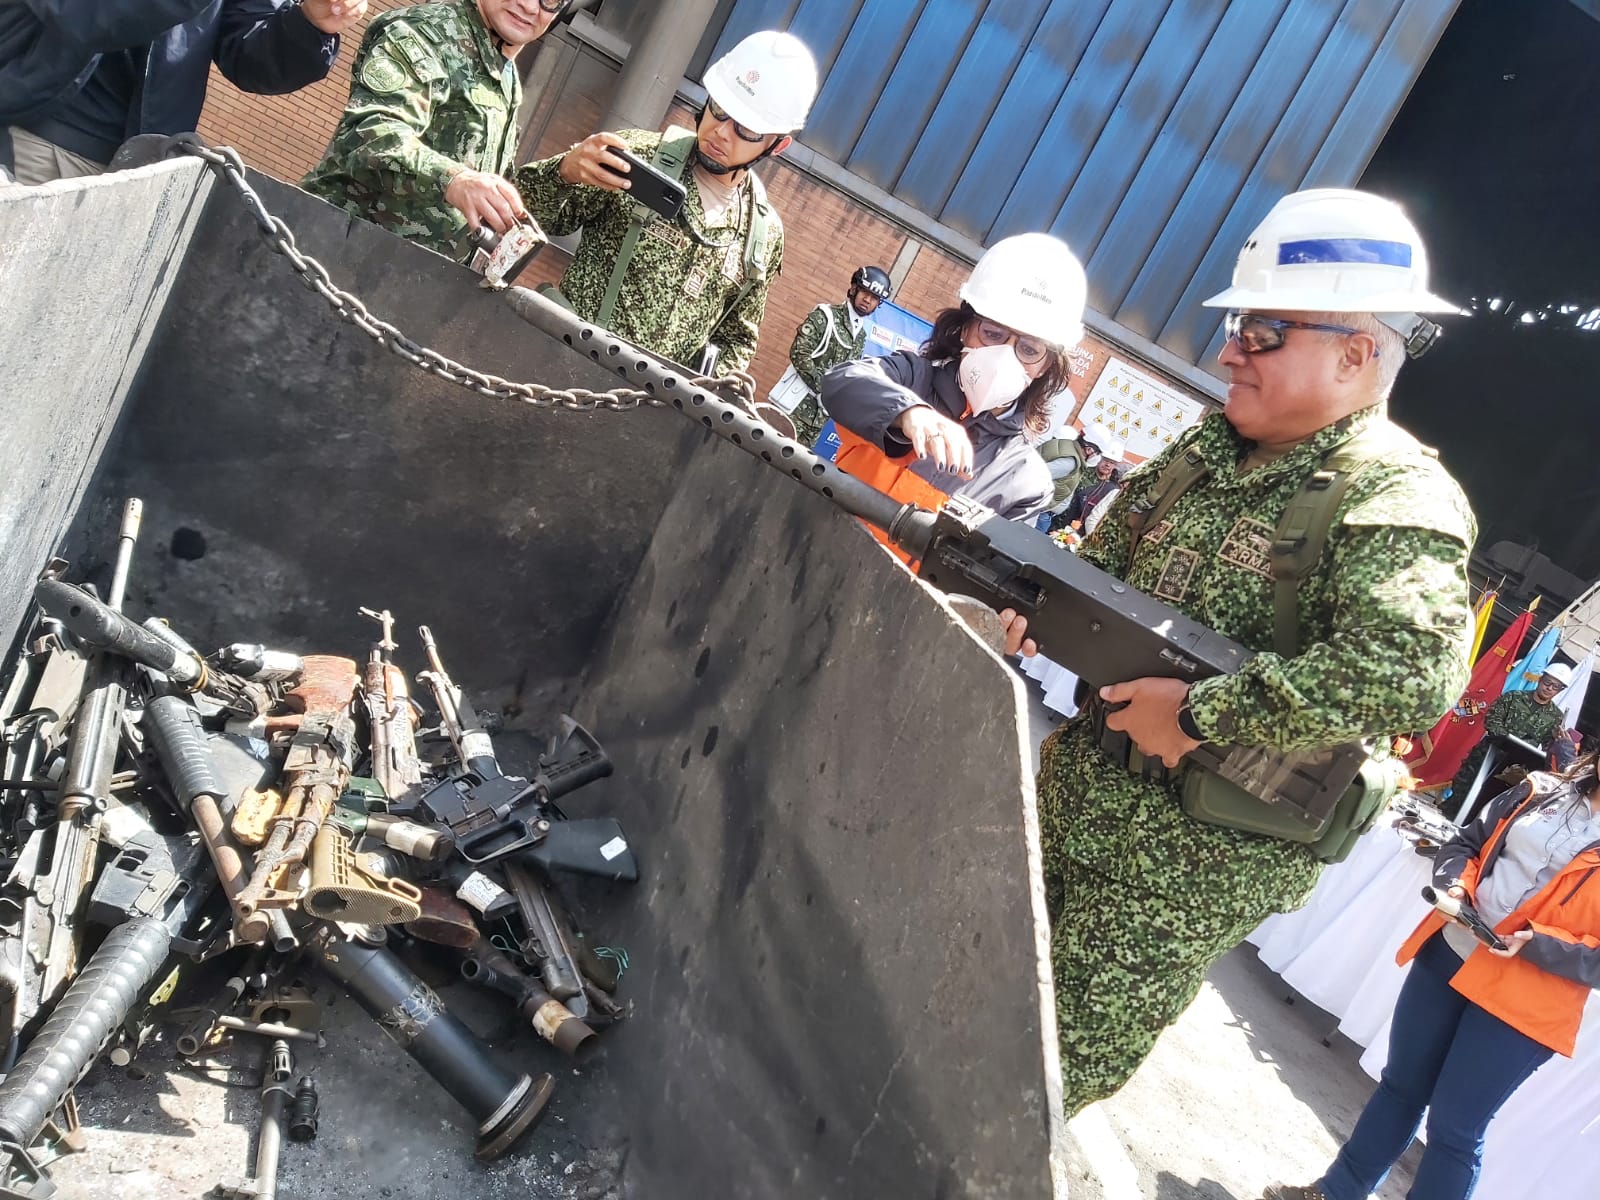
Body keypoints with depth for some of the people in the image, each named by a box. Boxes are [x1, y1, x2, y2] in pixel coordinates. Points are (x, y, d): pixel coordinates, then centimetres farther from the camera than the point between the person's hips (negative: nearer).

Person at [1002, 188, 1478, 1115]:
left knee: (1062, 1068, 6)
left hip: (1193, 861, -7)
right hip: (1077, 787, 7)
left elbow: (1414, 668, -36)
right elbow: (1108, 561, 17)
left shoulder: (1399, 501, -19)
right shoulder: (1210, 447, 6)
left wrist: (1202, 712, -29)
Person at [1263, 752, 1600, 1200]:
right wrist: (1456, 885, -8)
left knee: (1453, 1127, 4)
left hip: (1519, 1006, -5)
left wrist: (1535, 944, -24)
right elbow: (1465, 844, 12)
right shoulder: (1543, 792, 5)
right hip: (1449, 955, 5)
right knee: (1400, 1086, 18)